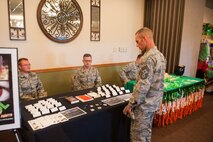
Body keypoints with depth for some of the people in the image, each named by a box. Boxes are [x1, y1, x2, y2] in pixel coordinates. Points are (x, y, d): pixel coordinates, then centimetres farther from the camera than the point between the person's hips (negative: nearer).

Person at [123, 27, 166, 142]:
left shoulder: (149, 58, -23)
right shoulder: (160, 55, 8)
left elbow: (143, 85, -26)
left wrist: (131, 104, -16)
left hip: (144, 104, -9)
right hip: (154, 102, 9)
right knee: (146, 131, 23)